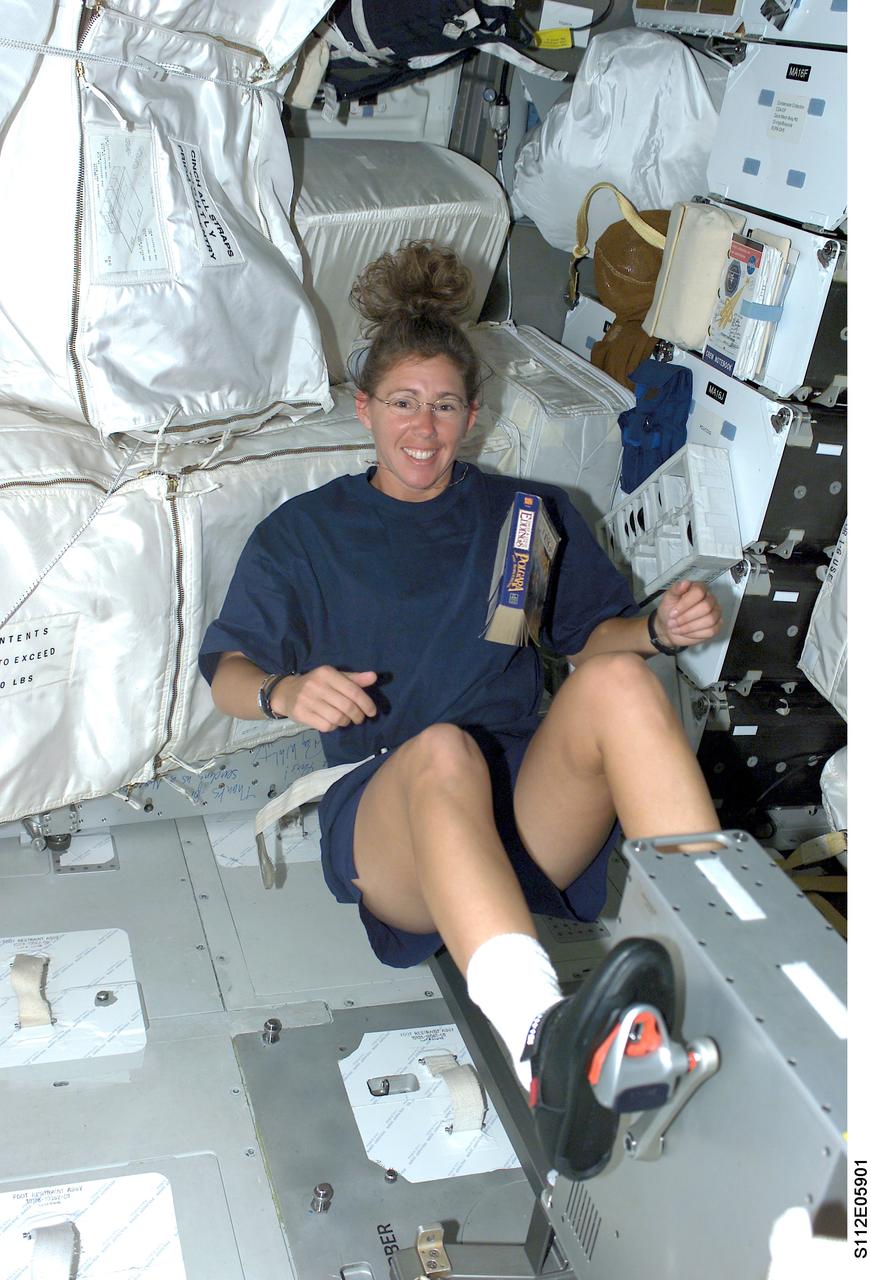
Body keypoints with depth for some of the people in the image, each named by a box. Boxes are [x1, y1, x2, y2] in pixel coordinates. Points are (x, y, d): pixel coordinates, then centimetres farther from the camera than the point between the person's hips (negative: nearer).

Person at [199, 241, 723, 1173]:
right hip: (386, 808, -2)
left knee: (619, 681, -30)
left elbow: (593, 637, 20)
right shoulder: (305, 531, 18)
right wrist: (286, 693, -15)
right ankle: (544, 1048, -63)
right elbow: (226, 670, 9)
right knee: (442, 748, -39)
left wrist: (659, 629, -4)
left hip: (528, 796, 2)